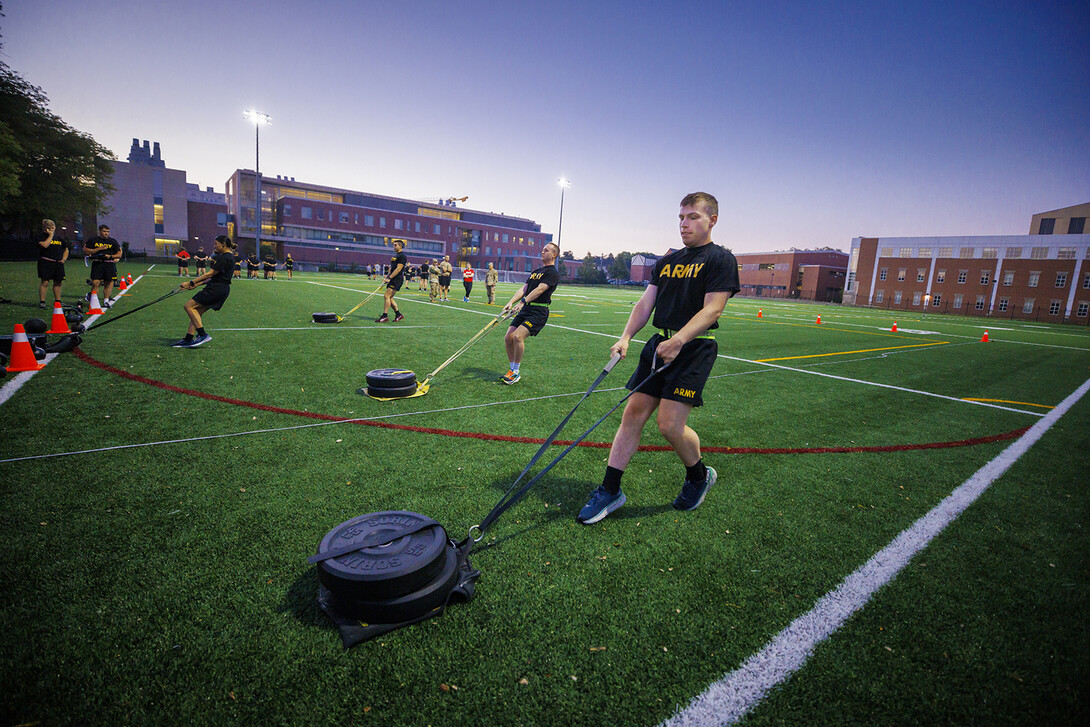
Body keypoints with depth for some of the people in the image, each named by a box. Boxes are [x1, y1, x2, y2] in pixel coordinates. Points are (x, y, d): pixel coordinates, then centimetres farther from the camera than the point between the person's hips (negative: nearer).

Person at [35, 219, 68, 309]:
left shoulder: (59, 238, 18)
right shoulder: (40, 236, 1)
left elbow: (66, 249, 27)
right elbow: (45, 245, -17)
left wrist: (64, 259, 11)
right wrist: (51, 235, -9)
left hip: (58, 263, 5)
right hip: (45, 262, -5)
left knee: (58, 283, 7)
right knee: (45, 282, -9)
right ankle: (42, 301, -5)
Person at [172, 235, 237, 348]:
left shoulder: (225, 258, -12)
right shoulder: (228, 257, 19)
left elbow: (210, 274, -15)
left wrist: (191, 282, -12)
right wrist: (196, 284, 16)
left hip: (216, 289, -10)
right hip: (222, 290, 10)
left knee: (188, 306, -7)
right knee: (196, 312, 11)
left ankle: (203, 335, -11)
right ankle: (188, 340, 10)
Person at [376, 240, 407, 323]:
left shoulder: (402, 256, -11)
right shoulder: (395, 255, 19)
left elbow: (398, 269, -18)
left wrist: (389, 278, -20)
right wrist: (386, 277, 15)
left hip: (397, 279, -10)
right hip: (392, 279, 10)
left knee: (386, 296, -14)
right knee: (389, 298, 9)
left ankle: (384, 316, -12)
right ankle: (398, 314, 18)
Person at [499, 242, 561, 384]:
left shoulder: (553, 273, -5)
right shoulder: (535, 272, 22)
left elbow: (539, 290, -18)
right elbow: (524, 289, 14)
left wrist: (523, 301, -28)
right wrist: (511, 302, -1)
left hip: (539, 312, -8)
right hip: (525, 309, 8)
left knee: (518, 336, -23)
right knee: (508, 337, -3)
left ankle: (516, 373, -9)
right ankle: (512, 370, 12)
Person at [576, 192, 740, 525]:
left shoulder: (720, 259, -2)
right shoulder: (667, 260, 17)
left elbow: (711, 309, -13)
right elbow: (646, 303, 13)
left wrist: (678, 341, -26)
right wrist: (626, 337, -2)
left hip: (694, 348, -6)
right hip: (659, 344, 6)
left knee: (669, 423, -11)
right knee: (633, 414, 2)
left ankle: (699, 475, 21)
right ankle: (610, 490, 11)